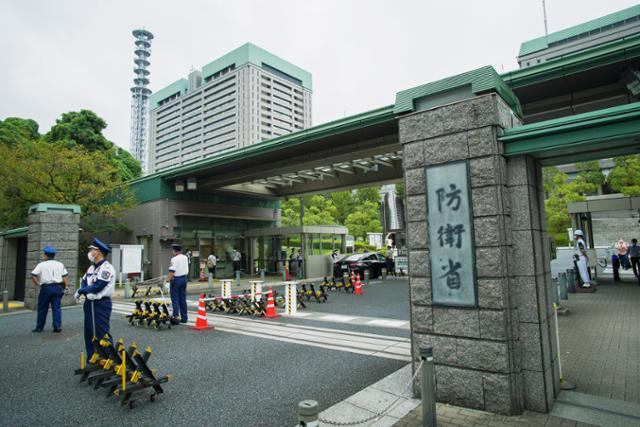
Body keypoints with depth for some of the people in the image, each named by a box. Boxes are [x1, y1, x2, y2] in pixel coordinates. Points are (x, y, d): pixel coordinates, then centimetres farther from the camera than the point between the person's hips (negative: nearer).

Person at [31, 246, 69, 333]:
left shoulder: (41, 265, -1)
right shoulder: (60, 264, 8)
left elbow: (33, 276, -10)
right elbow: (65, 276, 5)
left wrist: (38, 284, 0)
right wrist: (65, 287, 7)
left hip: (46, 287, -2)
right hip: (58, 287, 2)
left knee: (42, 308, 10)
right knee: (56, 308, 5)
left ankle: (39, 327, 18)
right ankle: (57, 327, 1)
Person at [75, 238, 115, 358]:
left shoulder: (106, 268, -15)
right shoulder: (91, 267, 15)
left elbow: (97, 286, -20)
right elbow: (84, 282, 12)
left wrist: (81, 291, -8)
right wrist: (83, 292, -10)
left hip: (101, 304, -9)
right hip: (89, 303, 9)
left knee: (102, 334, -8)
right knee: (89, 333, 14)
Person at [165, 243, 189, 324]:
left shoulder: (174, 259, -15)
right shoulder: (185, 258, 8)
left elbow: (171, 272, -21)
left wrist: (167, 282, -19)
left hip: (176, 279, -7)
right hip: (184, 279, 7)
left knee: (175, 300, -1)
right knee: (183, 299, 12)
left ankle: (176, 318, -1)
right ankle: (184, 318, 16)